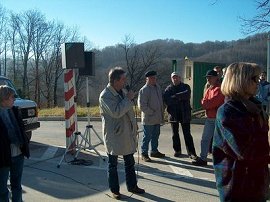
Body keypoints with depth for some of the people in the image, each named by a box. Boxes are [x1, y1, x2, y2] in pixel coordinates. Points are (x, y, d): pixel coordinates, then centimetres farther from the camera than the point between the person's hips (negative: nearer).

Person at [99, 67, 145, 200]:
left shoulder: (123, 92, 8)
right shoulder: (105, 95, -16)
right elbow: (116, 112, -29)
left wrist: (134, 128, 16)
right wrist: (128, 99, -21)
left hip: (127, 134, 7)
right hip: (114, 136, -7)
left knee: (130, 163, 17)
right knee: (113, 165, 8)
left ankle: (132, 186, 32)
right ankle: (114, 190, 22)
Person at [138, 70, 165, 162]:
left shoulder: (158, 87, 10)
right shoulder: (144, 90, -14)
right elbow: (142, 106, -18)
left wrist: (161, 112, 10)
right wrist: (152, 113, -15)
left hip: (158, 118, 8)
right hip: (148, 118, -8)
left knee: (155, 136, 18)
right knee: (147, 137, 1)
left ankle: (154, 151, 32)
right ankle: (144, 154, 13)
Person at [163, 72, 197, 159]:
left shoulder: (186, 87, 5)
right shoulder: (168, 88, 7)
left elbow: (187, 94, -17)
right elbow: (166, 100, -10)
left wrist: (175, 96, -14)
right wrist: (179, 98, -14)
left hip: (184, 114, -2)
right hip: (173, 114, 2)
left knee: (187, 134, -1)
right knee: (175, 134, 11)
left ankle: (191, 152, 3)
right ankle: (177, 150, 24)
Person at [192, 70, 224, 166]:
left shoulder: (219, 89, -12)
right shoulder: (209, 89, 14)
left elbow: (212, 102, -22)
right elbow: (204, 102, 5)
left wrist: (205, 103, -6)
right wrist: (209, 103, -13)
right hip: (209, 118, 8)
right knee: (205, 139, 9)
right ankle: (203, 158, 17)